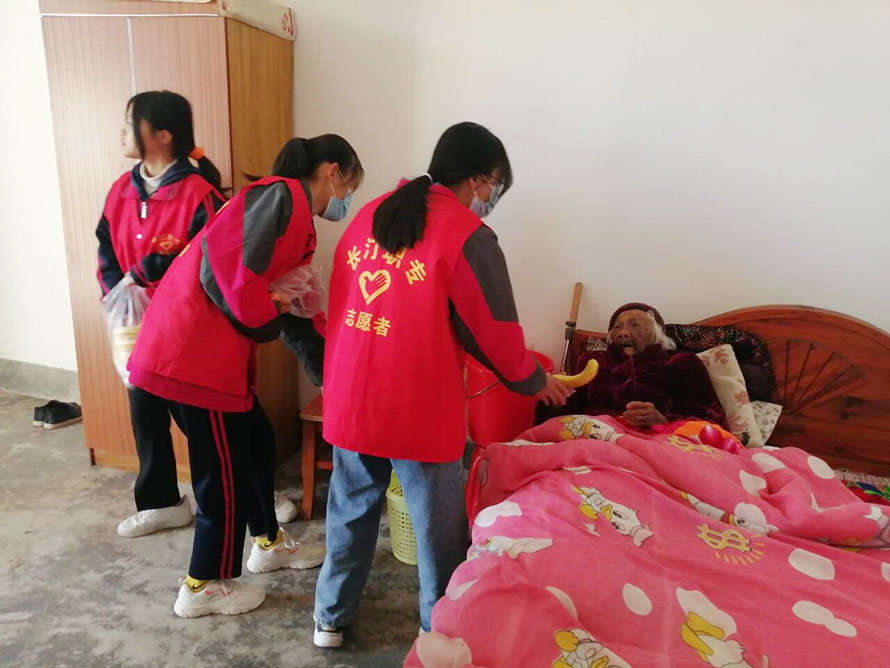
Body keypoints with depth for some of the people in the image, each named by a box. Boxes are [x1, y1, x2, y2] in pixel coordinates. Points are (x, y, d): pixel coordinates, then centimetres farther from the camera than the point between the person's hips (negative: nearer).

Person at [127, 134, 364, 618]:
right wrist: (267, 323, -7)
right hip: (193, 350, -10)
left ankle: (269, 543, 41)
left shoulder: (298, 222, 18)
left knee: (256, 441, 21)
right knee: (225, 468, 4)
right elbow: (226, 269, -24)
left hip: (216, 350, 10)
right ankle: (203, 587, 24)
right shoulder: (282, 196, -12)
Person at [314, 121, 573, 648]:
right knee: (439, 527, 12)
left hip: (349, 399, 7)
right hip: (418, 409, -6)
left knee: (350, 510, 22)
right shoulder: (467, 233, -13)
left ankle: (331, 617, 38)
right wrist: (534, 381, 9)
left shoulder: (369, 215, 7)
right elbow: (494, 329, -9)